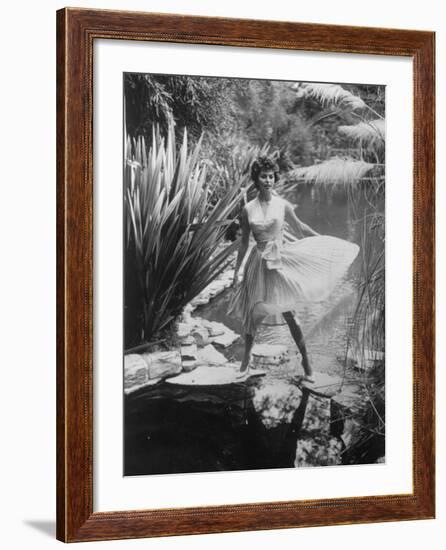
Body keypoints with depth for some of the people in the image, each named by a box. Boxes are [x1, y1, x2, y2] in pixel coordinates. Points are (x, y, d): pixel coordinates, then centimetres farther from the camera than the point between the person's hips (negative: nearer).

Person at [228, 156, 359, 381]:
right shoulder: (248, 210, -2)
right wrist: (236, 272, 7)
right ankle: (246, 361, 23)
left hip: (281, 260, -1)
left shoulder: (282, 205, -3)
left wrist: (326, 241, 18)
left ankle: (306, 362, 8)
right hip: (259, 263, 1)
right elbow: (244, 242, 6)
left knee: (289, 313, -2)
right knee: (252, 313, 7)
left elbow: (299, 227, 12)